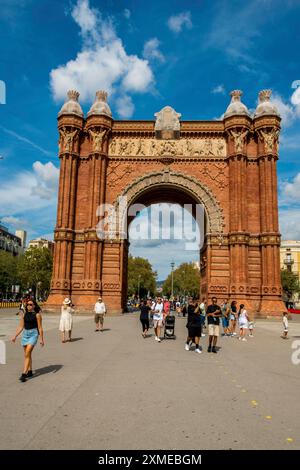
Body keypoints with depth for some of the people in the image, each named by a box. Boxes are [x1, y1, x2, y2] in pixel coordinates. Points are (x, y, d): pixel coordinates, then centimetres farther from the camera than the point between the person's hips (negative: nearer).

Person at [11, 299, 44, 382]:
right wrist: (15, 336, 6)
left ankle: (24, 374, -13)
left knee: (27, 354, -14)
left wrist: (41, 339, -7)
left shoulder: (37, 315, -6)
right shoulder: (24, 315, 8)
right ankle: (30, 372, 26)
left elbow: (40, 327, -5)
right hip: (25, 334, 6)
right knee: (27, 354, 13)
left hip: (33, 334, -6)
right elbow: (20, 327, 13)